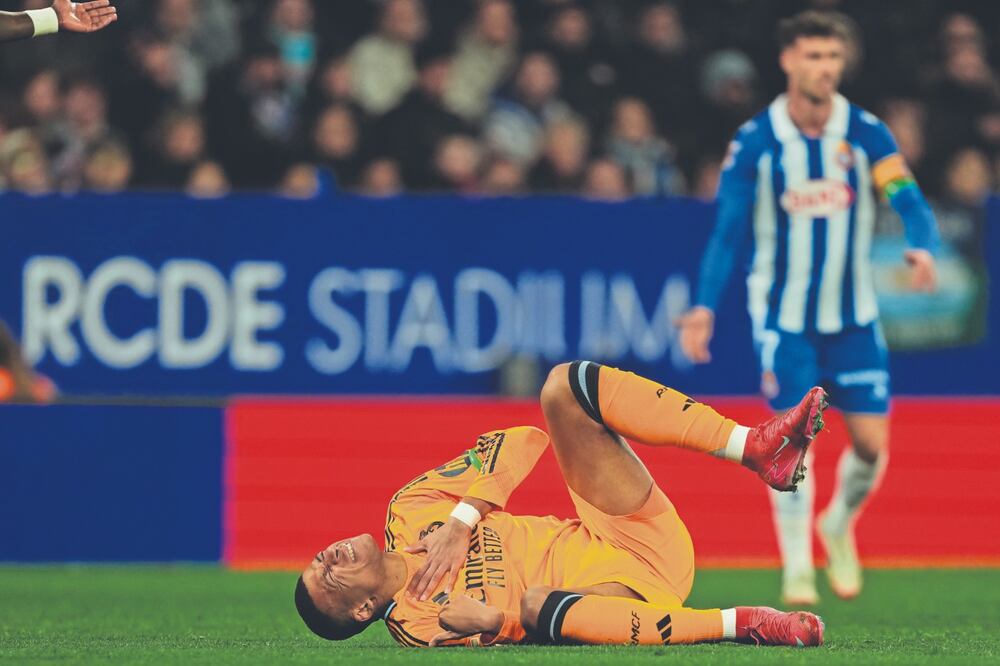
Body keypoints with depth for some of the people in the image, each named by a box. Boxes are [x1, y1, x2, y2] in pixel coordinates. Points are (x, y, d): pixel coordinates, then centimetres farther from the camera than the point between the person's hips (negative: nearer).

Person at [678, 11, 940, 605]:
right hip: (784, 314, -2)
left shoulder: (867, 133, -7)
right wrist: (705, 306, -15)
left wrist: (923, 247, -35)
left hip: (854, 315, 2)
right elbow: (728, 231, -5)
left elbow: (911, 203, -13)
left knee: (872, 442, -1)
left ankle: (839, 525, 28)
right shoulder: (755, 142, -9)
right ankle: (798, 568, 4)